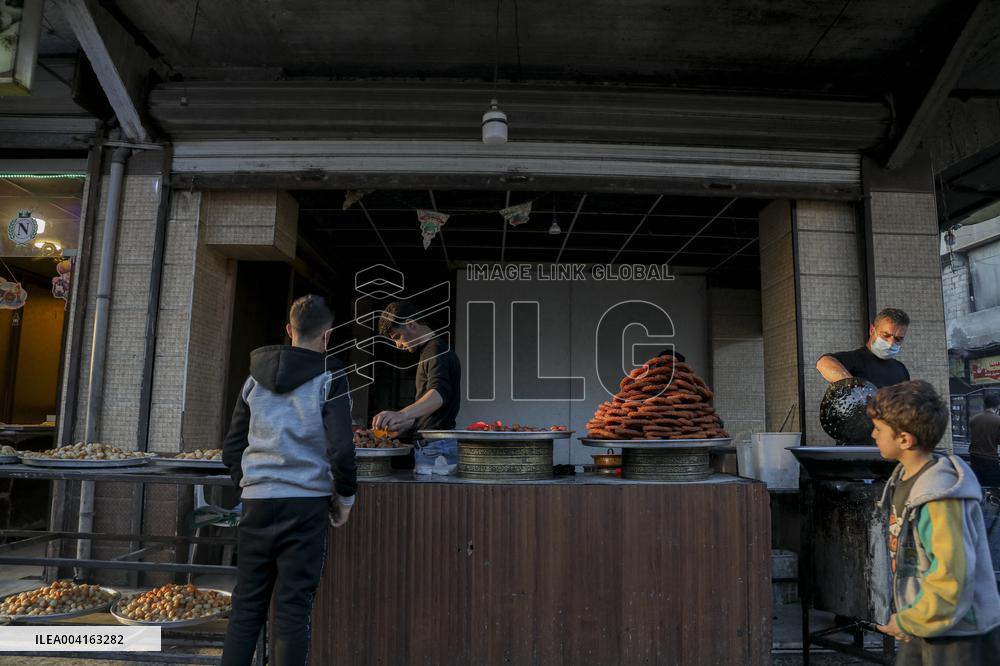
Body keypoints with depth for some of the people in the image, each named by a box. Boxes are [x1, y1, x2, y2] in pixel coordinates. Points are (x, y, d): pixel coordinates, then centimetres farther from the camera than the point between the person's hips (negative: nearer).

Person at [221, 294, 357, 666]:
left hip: (257, 501, 4)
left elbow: (231, 448, 12)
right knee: (293, 608, 3)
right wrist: (346, 497, 1)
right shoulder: (329, 378, -5)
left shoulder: (256, 376, 10)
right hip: (305, 503, -4)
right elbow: (340, 449, -13)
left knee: (246, 604, 12)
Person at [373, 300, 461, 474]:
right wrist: (401, 425, 20)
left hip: (436, 447, -10)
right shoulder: (430, 350, 20)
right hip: (430, 445, 10)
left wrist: (401, 414, -46)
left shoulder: (437, 349, -13)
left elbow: (439, 393, -32)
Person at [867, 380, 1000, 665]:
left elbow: (952, 578, -27)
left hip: (960, 635, -8)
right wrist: (908, 617, 9)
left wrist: (908, 622, -16)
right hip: (924, 628, 8)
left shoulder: (941, 497, -25)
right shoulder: (903, 478, 2)